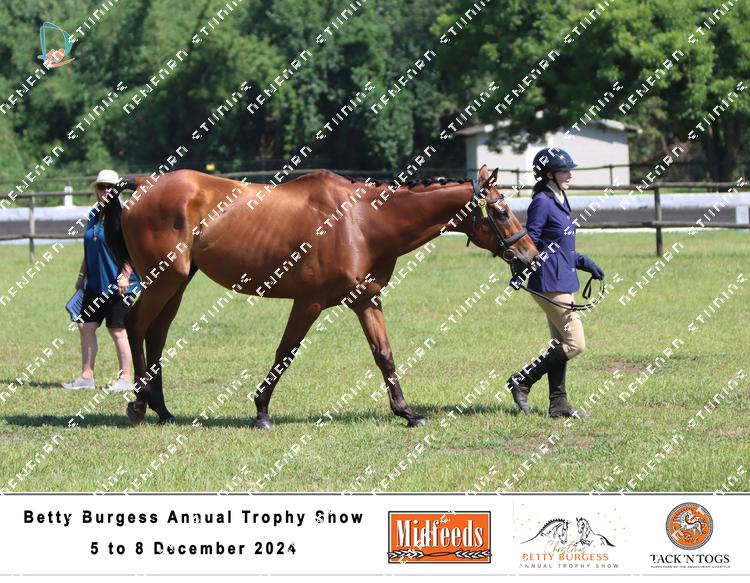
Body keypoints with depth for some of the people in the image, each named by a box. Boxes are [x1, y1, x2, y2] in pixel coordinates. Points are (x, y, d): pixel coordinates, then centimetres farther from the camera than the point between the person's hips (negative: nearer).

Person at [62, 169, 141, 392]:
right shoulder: (94, 215, 13)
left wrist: (125, 275, -23)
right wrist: (82, 276, 21)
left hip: (118, 285, -8)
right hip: (95, 285, 8)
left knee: (118, 330, -2)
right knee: (85, 326, 7)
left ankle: (125, 379, 6)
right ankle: (87, 376, 13)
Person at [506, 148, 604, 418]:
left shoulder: (559, 201, 15)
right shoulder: (542, 203, -14)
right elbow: (530, 244, -18)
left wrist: (584, 262, 18)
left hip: (562, 282, 10)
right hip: (551, 283, -10)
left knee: (561, 344, 12)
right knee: (575, 344, -9)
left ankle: (558, 404, 17)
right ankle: (521, 382, -3)